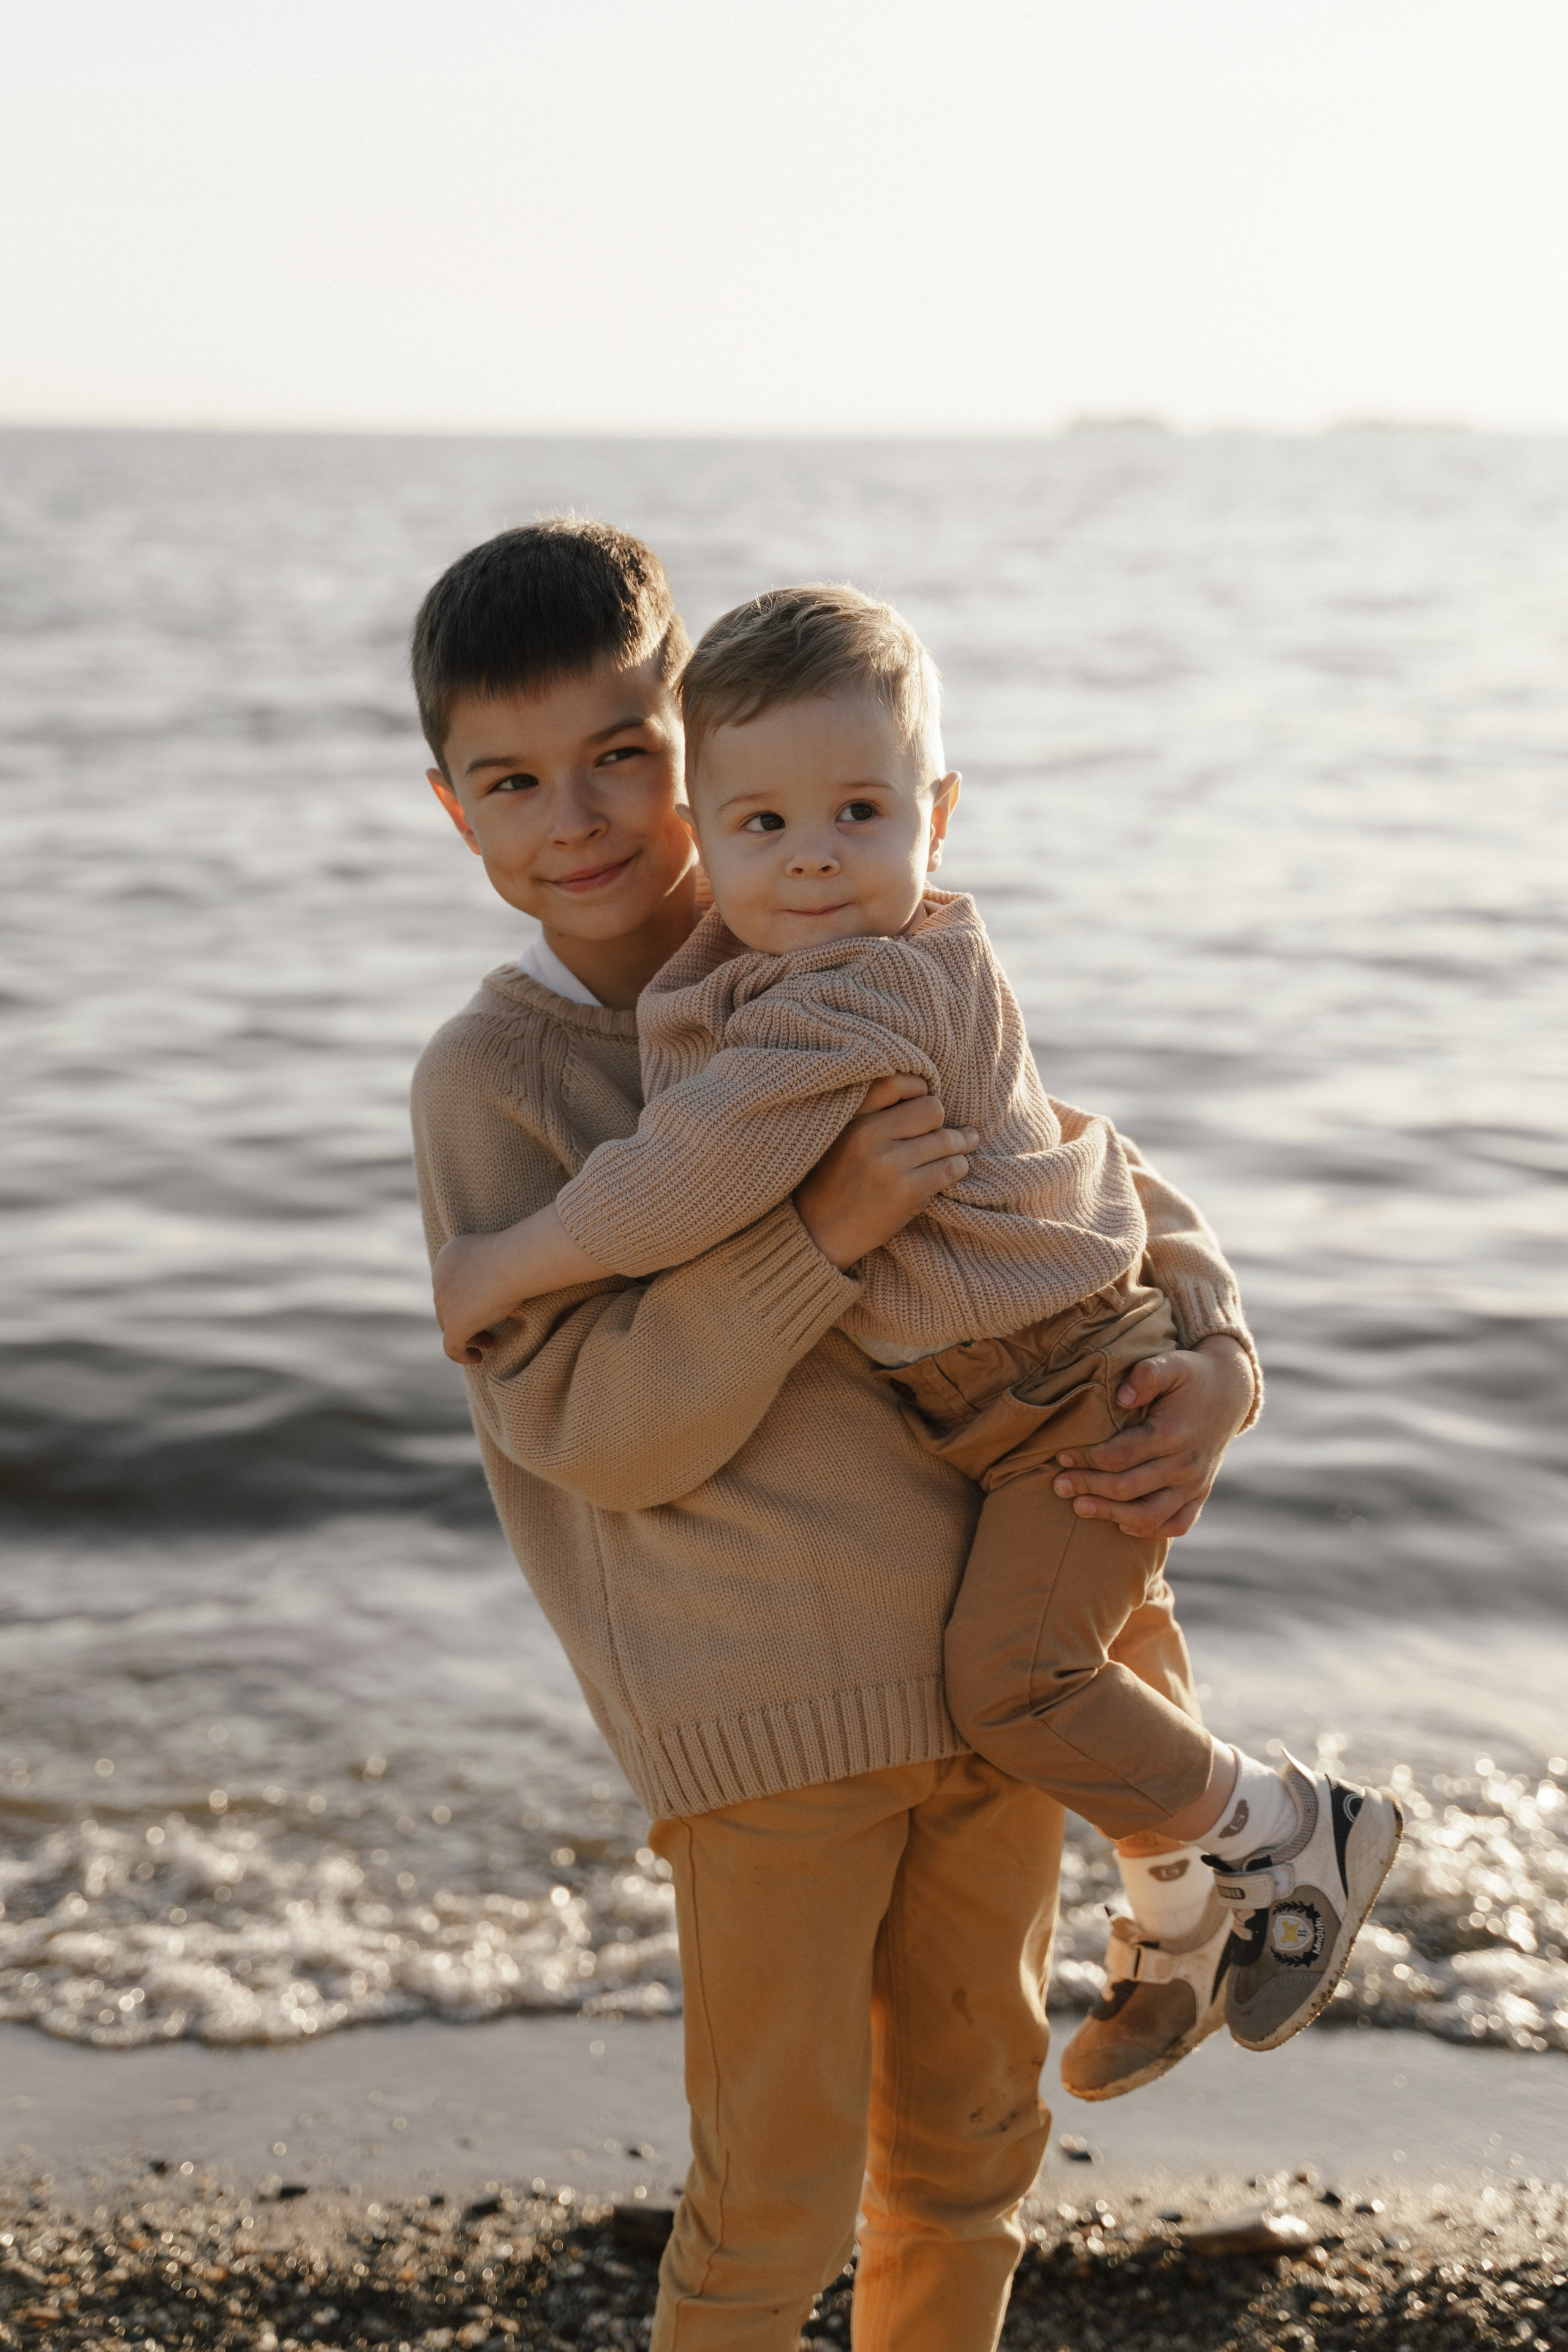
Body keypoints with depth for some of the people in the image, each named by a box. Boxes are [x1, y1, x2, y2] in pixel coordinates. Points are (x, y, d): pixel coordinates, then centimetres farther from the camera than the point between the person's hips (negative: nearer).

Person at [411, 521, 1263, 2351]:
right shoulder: (491, 1079, -7)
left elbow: (1089, 1174, 13)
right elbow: (601, 1432, -14)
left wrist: (1209, 1353, -5)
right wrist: (818, 1233, -26)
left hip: (994, 1656, 5)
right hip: (765, 1708, -5)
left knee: (969, 2144, 20)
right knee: (777, 2195, 5)